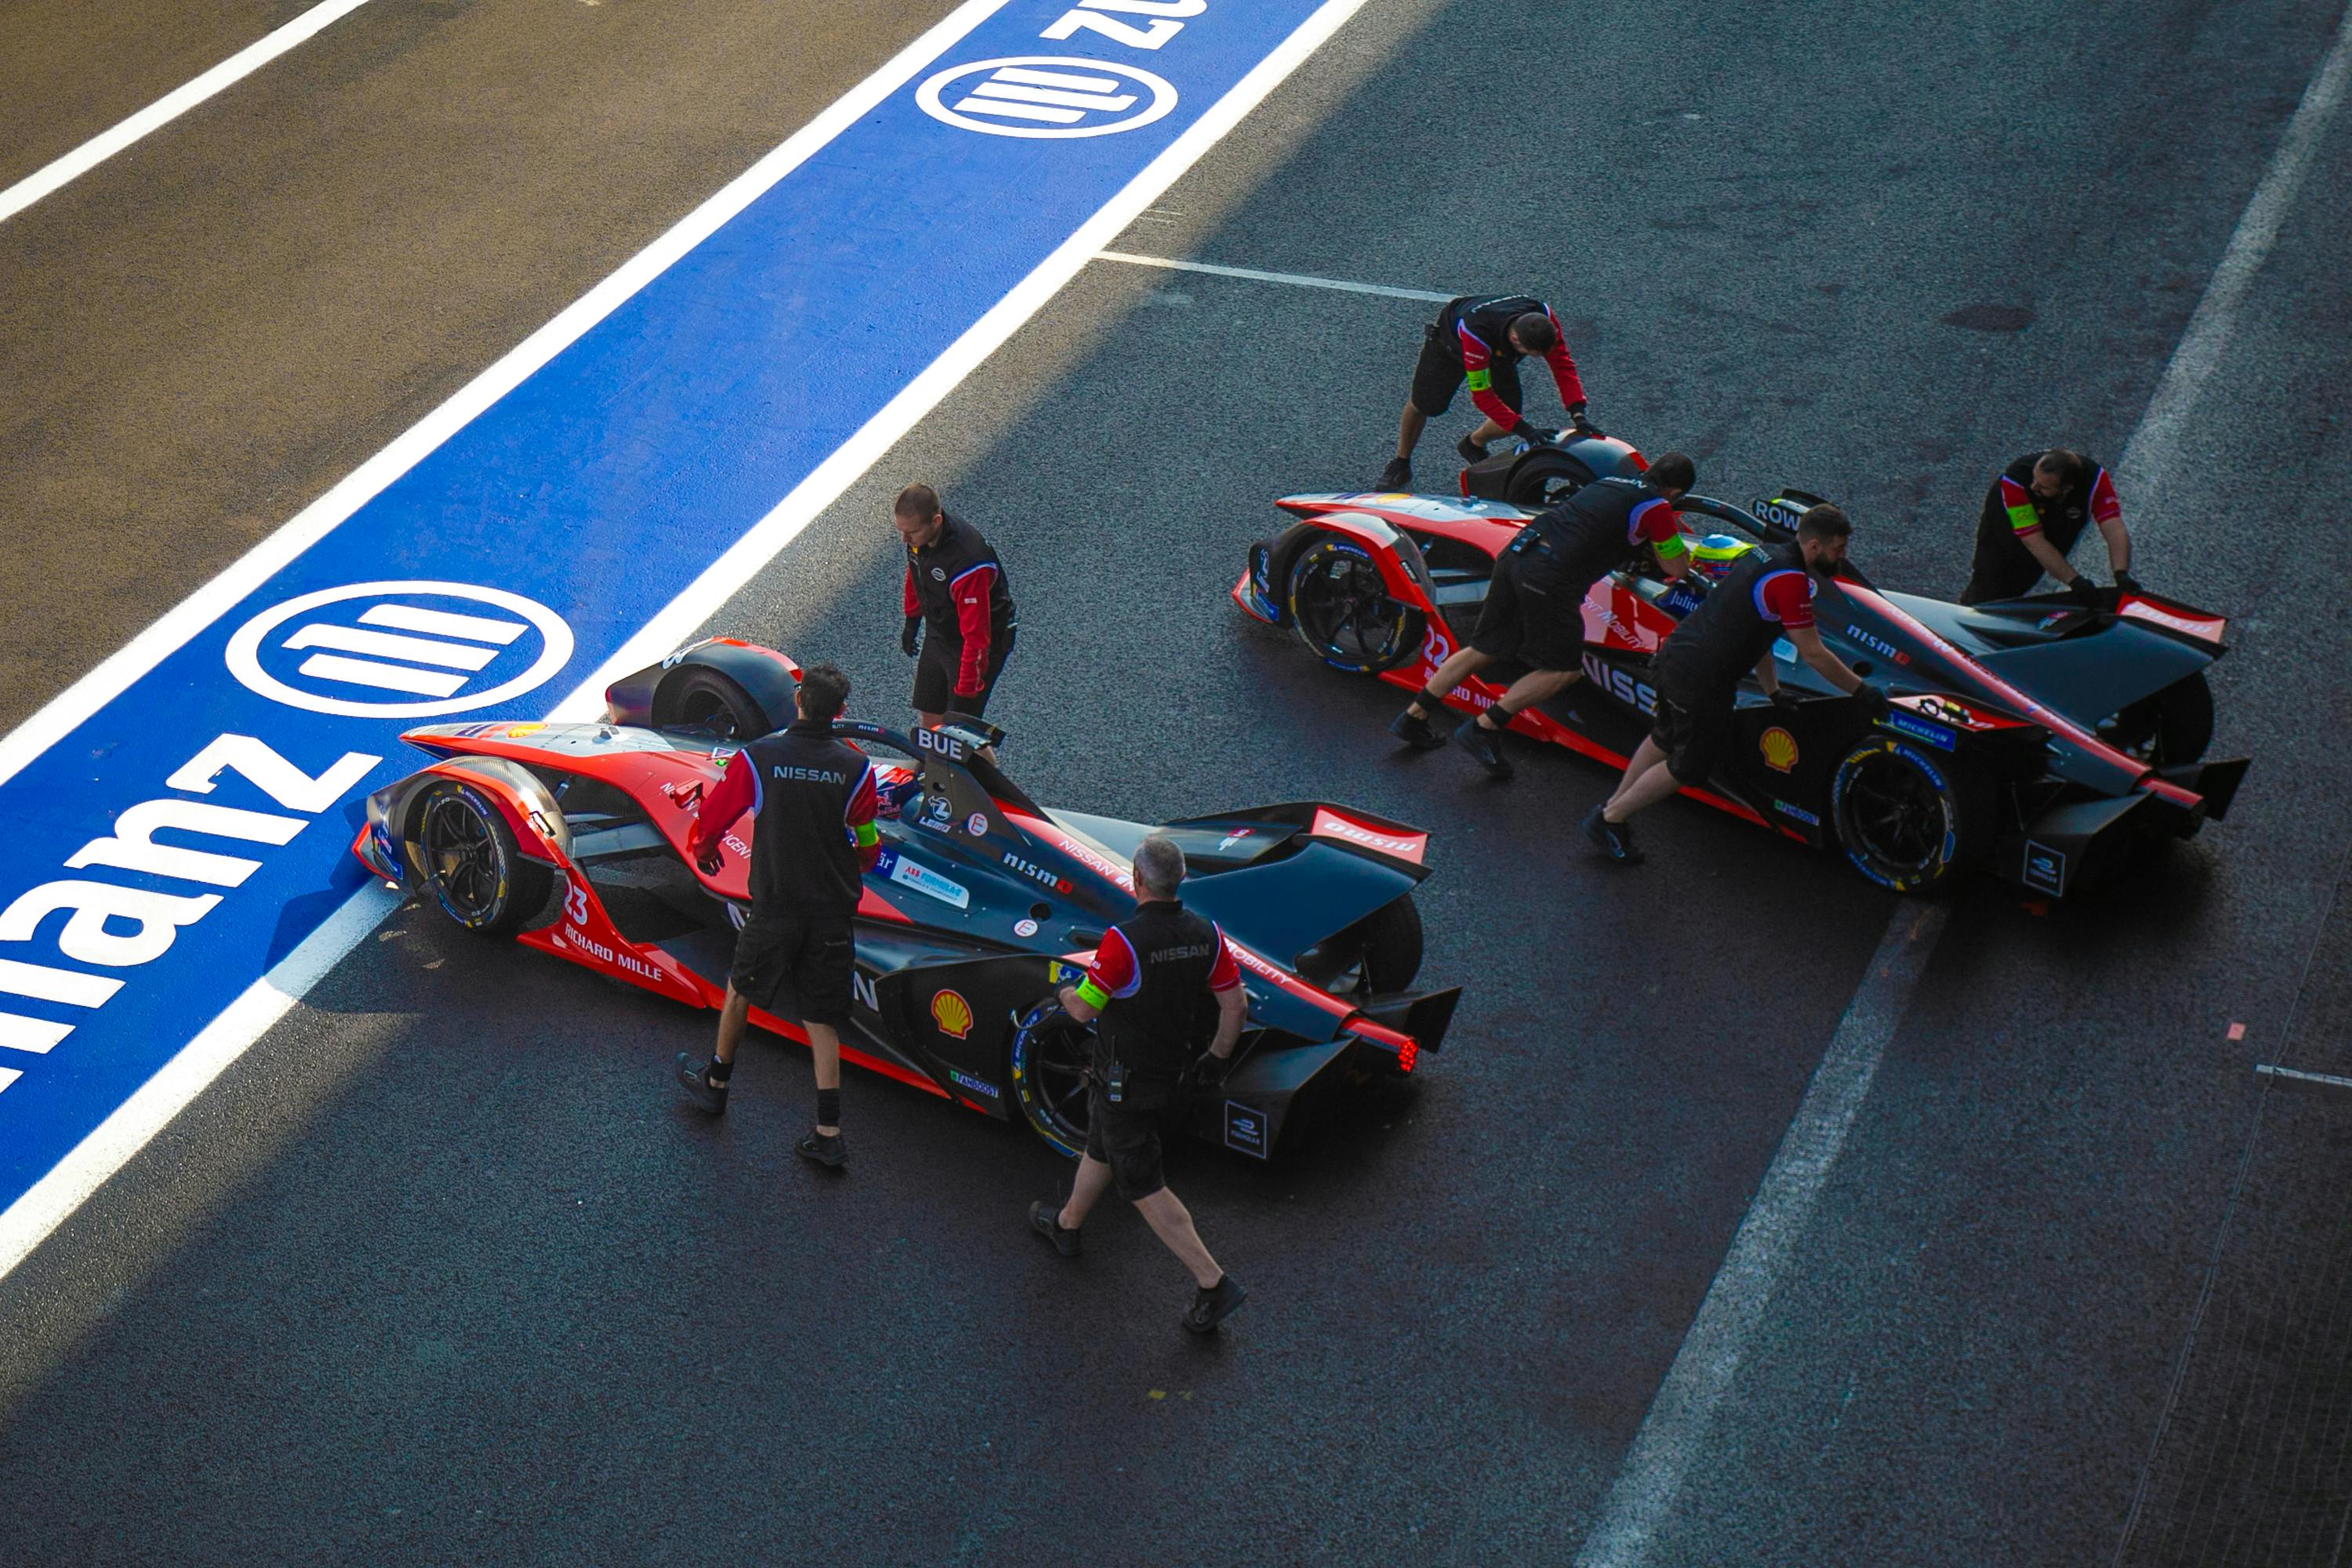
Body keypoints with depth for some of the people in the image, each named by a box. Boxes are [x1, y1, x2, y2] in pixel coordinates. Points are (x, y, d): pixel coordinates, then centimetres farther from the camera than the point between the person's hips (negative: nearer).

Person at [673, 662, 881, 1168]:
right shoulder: (856, 768, -8)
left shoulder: (757, 757, -10)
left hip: (774, 908, -1)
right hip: (833, 913, 1)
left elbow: (712, 817, 2)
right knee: (822, 1020, 8)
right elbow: (869, 849, 2)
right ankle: (828, 1134, 3)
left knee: (740, 989, 24)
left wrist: (704, 851, 24)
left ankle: (715, 1082, 42)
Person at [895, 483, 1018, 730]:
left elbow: (976, 635, -33)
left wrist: (966, 690, -29)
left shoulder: (968, 562, -38)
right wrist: (912, 621, 25)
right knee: (929, 718, 13)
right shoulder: (919, 536, -14)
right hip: (937, 635, 7)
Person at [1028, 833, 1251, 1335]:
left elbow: (1085, 1009, -20)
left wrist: (1066, 993, 4)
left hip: (1125, 1081, -7)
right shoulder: (1206, 934, -9)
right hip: (1174, 1076, 7)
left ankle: (1213, 1282, -1)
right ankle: (1066, 1224, 52)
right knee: (1099, 1148, 30)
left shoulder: (1123, 941, -28)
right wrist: (1217, 1058, 15)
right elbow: (1235, 1005, -3)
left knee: (1142, 1186, 4)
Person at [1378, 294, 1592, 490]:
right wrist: (1525, 430, -45)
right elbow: (1482, 396, -41)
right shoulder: (1476, 334, -49)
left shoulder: (1543, 318, -36)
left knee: (1508, 421, -6)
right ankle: (1401, 463, 31)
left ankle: (1474, 445, 27)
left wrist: (1577, 413, -37)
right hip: (1450, 343, -4)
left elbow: (1562, 363, -26)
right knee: (1424, 404, 3)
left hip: (1499, 351, 4)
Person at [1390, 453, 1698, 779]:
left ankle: (1412, 717, 21)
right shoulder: (1656, 507, 2)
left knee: (1483, 650, 19)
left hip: (1514, 553, 8)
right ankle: (1483, 728, 1)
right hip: (1549, 578, -8)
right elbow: (1676, 569, 12)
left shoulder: (1612, 483, 24)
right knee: (1565, 669, 6)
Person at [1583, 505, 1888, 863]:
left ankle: (1612, 809, 39)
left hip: (1673, 655, 9)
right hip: (1701, 681, -9)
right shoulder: (1790, 579, -17)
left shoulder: (1764, 557, 12)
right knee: (1689, 768, 8)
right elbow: (1812, 654, -14)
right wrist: (1861, 690, -4)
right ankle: (1610, 820, 17)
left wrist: (1772, 690, 26)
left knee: (1663, 742, 28)